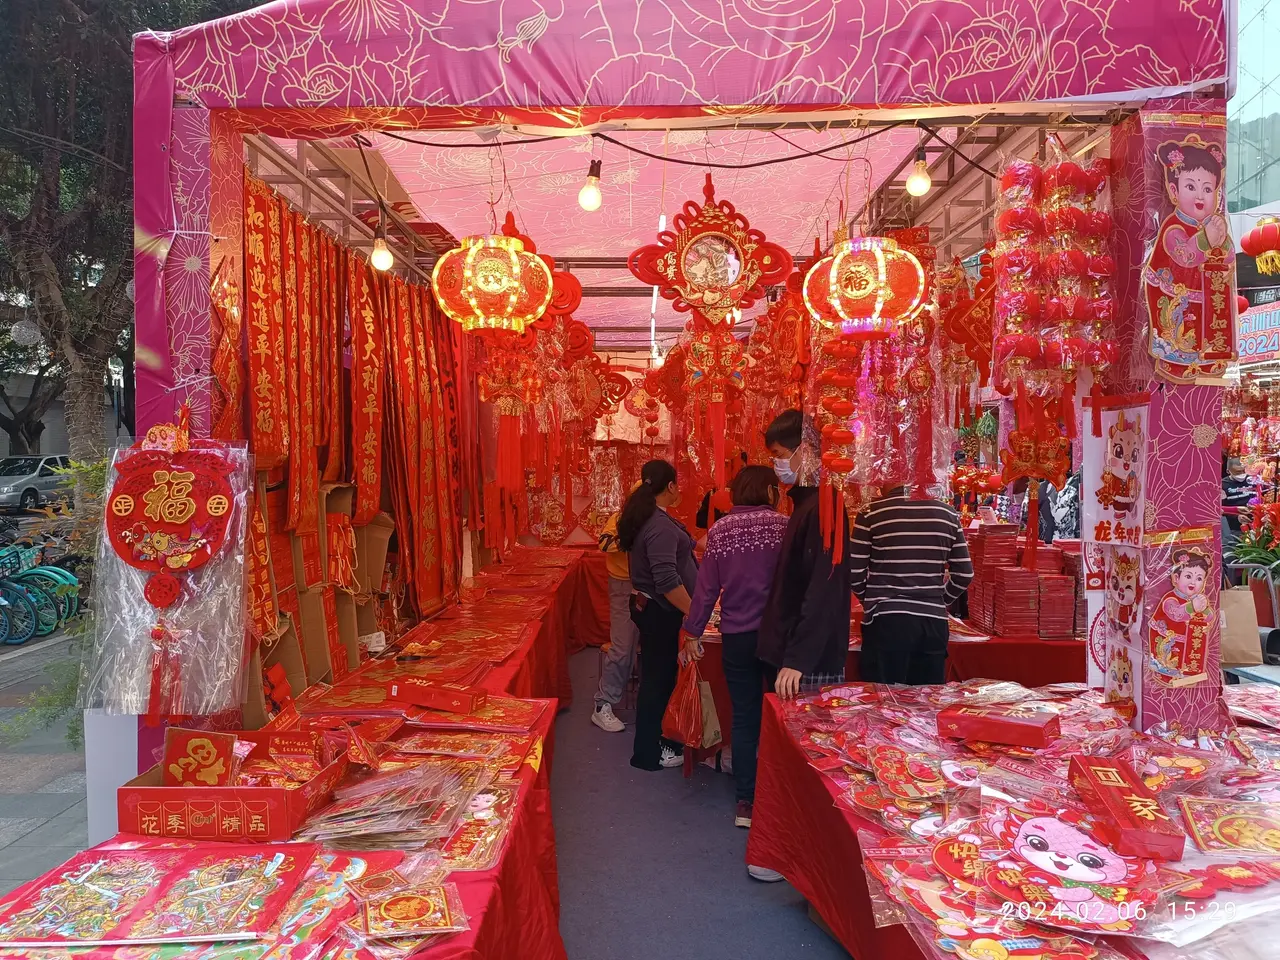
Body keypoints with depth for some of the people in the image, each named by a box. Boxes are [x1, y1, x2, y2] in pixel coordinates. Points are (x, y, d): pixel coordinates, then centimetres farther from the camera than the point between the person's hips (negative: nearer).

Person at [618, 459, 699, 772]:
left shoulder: (647, 517, 8)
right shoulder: (660, 526, -24)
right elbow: (667, 581, -30)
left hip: (648, 606, 10)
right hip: (659, 611, -10)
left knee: (659, 675, 20)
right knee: (658, 679, 2)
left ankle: (653, 737, 34)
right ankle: (648, 754, 15)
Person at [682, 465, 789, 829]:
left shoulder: (719, 530, -1)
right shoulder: (783, 525, -7)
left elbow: (707, 587, 0)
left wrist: (693, 632, 8)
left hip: (737, 638, 2)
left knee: (744, 718, 11)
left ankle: (745, 802, 15)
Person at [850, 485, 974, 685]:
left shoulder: (872, 512, -6)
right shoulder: (948, 514, 5)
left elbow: (854, 572, -5)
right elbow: (964, 574, 7)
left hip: (886, 621, -3)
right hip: (933, 622, 4)